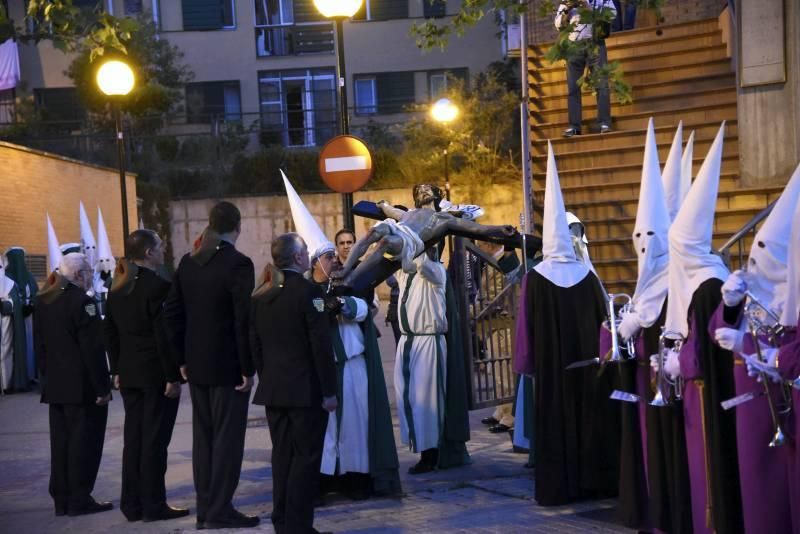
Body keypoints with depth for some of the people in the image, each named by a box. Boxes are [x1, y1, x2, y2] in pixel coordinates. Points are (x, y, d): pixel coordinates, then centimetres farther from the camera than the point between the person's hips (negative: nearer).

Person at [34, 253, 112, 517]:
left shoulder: (42, 302, 11)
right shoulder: (81, 301, -15)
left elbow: (40, 345, 15)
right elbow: (93, 349, -17)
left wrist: (47, 377, 19)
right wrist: (102, 387, -14)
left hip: (55, 386, 8)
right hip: (83, 386, -8)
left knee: (61, 443, 11)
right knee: (84, 442, -1)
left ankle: (62, 500, 15)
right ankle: (80, 499, 0)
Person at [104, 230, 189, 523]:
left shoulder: (117, 288, 9)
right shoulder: (158, 286, -15)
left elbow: (110, 332, 12)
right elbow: (165, 335, -17)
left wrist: (117, 370, 17)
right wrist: (173, 376, -14)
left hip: (129, 374, 7)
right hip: (157, 374, -7)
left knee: (133, 438, 11)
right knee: (155, 439, -1)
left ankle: (132, 504, 16)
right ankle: (153, 504, 4)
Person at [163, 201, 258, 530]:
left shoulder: (188, 262, 7)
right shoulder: (238, 263, -14)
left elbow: (172, 312, 9)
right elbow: (244, 320, -18)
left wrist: (182, 359, 14)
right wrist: (248, 368, -11)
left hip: (197, 364, 7)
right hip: (227, 366, -7)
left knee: (203, 436, 12)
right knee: (227, 437, -1)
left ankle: (205, 509, 18)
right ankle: (220, 511, 1)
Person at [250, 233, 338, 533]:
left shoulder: (261, 296, 6)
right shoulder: (309, 291, -13)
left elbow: (254, 345, 10)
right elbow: (321, 345, -15)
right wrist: (329, 390, -10)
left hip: (273, 390, 6)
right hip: (306, 390, -6)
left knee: (282, 456, 13)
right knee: (306, 458, -1)